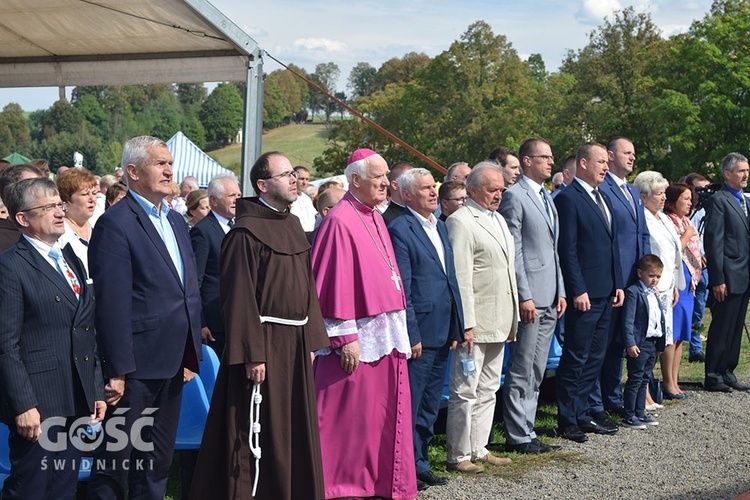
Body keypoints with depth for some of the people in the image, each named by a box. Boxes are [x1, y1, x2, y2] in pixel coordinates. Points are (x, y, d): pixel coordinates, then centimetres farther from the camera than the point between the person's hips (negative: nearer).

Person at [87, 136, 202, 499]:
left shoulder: (176, 221, 12)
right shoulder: (115, 224, -15)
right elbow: (113, 303, -19)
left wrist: (191, 354, 13)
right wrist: (116, 371, -21)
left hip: (172, 363, 8)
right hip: (136, 366, -8)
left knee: (158, 459, 19)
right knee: (115, 459, 6)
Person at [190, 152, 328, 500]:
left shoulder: (293, 226, 12)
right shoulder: (246, 233, -13)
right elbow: (238, 297, -17)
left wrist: (310, 339, 10)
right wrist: (252, 354, -22)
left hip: (295, 342, 8)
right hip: (263, 343, -8)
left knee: (295, 429, 14)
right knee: (255, 435, 1)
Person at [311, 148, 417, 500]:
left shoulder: (375, 218, 13)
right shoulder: (340, 222, -14)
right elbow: (334, 283, -17)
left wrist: (397, 329, 14)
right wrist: (345, 337, -19)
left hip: (386, 332, 8)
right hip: (358, 336, -8)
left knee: (384, 413, 12)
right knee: (350, 415, 1)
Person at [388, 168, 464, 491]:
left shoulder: (440, 226, 13)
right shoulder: (400, 230, -12)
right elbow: (401, 289, -15)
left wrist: (456, 327, 13)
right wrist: (412, 335, -17)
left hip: (441, 333, 8)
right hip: (418, 333, -8)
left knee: (429, 406, 16)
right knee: (409, 406, 1)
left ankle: (420, 464, 27)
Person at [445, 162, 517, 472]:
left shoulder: (499, 219, 17)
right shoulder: (460, 221, -11)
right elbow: (461, 277, -17)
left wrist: (511, 319, 18)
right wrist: (466, 324, -21)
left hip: (499, 324, 9)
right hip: (475, 324, -9)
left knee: (488, 391, 15)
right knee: (465, 392, -2)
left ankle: (479, 449, 24)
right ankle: (458, 455, 7)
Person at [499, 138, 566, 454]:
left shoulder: (547, 198, 19)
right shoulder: (514, 196, -8)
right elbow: (513, 251, -13)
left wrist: (560, 292, 15)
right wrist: (524, 296, -17)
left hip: (550, 298, 9)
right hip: (530, 297, -9)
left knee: (536, 372, 12)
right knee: (521, 371, -3)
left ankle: (526, 430, 19)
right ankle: (517, 437, 4)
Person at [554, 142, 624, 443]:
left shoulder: (602, 198, 16)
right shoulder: (568, 198, -11)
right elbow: (567, 249, -15)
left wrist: (618, 284, 13)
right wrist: (578, 291, -18)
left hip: (606, 293, 9)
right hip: (585, 294, -9)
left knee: (594, 358, 13)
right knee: (576, 358, -2)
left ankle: (581, 415, 22)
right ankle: (567, 422, 7)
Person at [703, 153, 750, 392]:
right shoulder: (718, 200, -9)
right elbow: (713, 241, -14)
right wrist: (718, 280, -19)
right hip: (729, 278, -8)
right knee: (721, 328, -3)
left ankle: (727, 373, 20)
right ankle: (713, 377, 5)